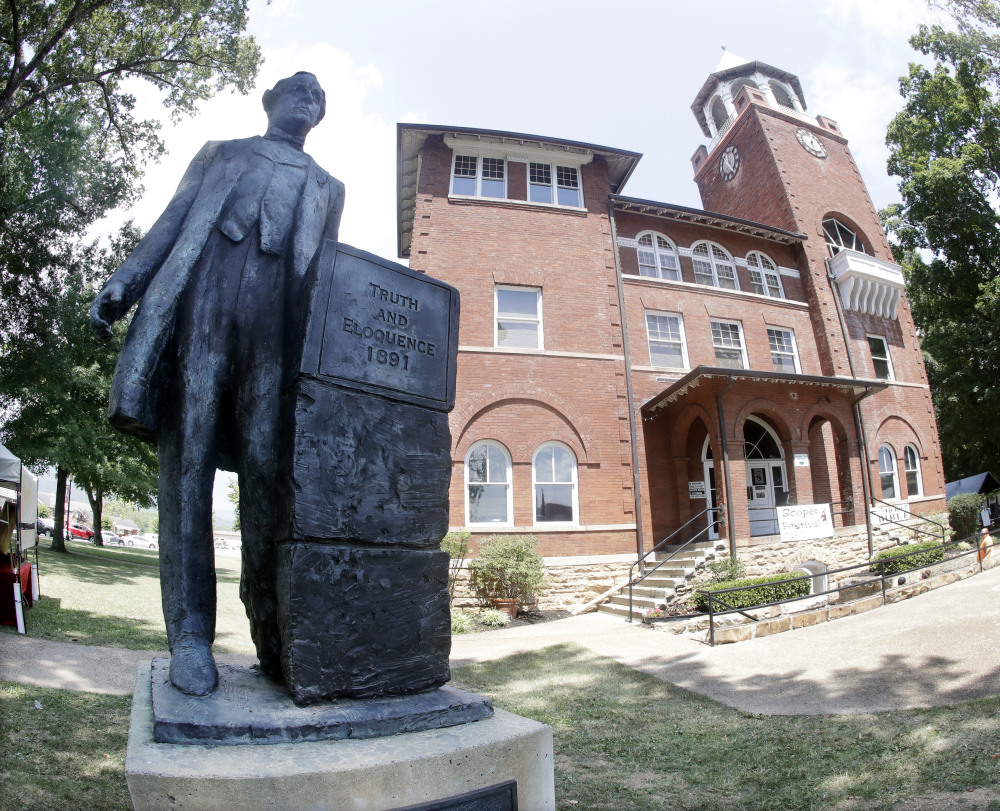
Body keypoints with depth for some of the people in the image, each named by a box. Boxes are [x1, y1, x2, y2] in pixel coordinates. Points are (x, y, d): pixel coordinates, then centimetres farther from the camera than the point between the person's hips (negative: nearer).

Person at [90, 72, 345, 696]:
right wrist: (121, 286, 3)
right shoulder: (222, 153, 28)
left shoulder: (326, 187, 29)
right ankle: (191, 636, -7)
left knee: (266, 470, -10)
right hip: (202, 307, 0)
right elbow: (172, 222, 18)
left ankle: (272, 636, -8)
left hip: (276, 326, 0)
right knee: (188, 462, -9)